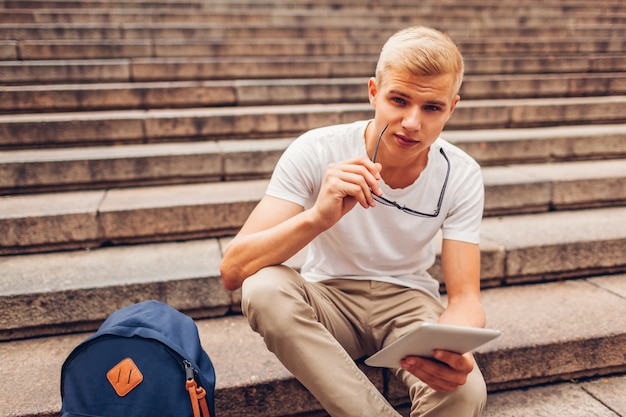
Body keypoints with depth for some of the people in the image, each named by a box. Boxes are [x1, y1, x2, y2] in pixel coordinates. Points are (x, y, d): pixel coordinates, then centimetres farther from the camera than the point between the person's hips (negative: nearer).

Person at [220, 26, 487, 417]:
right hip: (330, 300, 1)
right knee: (265, 289, -34)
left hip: (410, 301, 0)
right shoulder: (316, 152, -19)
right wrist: (318, 217, -43)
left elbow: (465, 296, -11)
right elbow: (232, 270, -25)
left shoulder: (461, 175, -12)